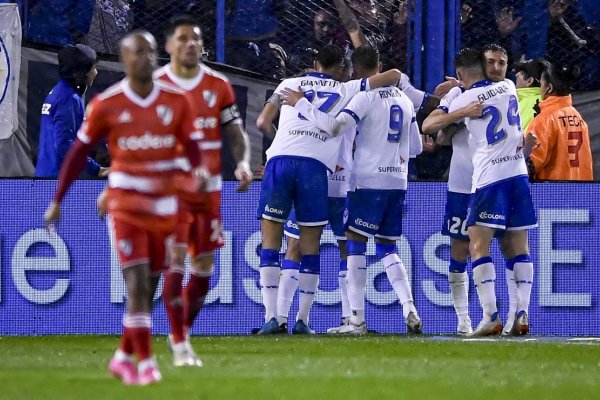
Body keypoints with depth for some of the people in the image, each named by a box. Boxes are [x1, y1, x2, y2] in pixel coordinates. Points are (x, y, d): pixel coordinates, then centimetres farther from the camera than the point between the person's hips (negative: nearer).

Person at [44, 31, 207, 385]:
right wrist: (58, 201, 5)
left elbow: (192, 147, 4)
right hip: (127, 201, -3)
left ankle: (124, 356, 24)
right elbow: (80, 152, 3)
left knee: (150, 286, 8)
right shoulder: (107, 104, -6)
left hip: (165, 203, 3)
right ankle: (145, 362, -13)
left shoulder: (177, 101, 0)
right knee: (137, 280, -14)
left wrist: (200, 171, -19)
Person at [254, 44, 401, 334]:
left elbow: (262, 122, 16)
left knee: (270, 242, 4)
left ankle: (271, 316, -5)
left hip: (280, 160, 1)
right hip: (314, 166, -1)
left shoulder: (290, 84, 21)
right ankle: (303, 319, 6)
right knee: (310, 246, 8)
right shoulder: (348, 91, 19)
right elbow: (394, 76, 20)